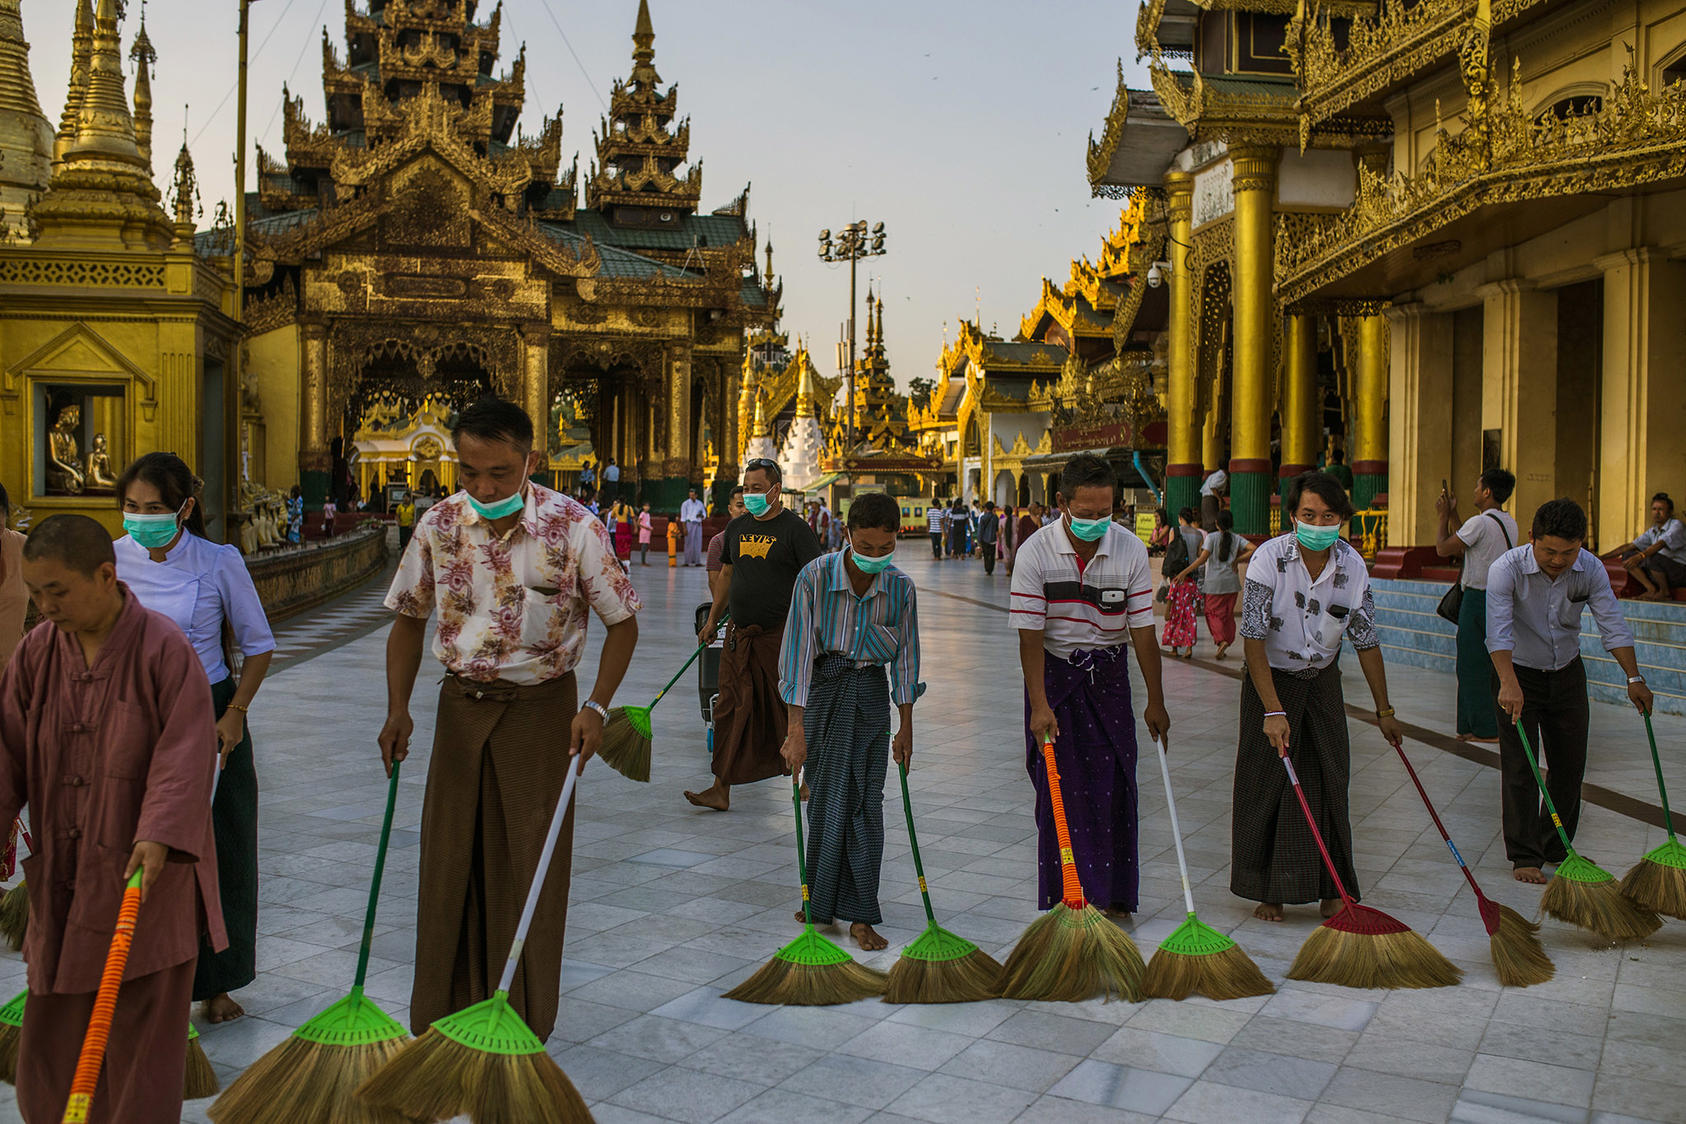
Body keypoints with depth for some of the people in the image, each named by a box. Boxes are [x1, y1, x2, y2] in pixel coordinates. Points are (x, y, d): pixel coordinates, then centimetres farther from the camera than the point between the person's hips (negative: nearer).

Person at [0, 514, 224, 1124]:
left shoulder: (164, 647, -13)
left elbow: (186, 753, -17)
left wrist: (158, 835, -26)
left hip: (146, 873, -5)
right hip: (62, 875, 5)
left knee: (143, 1028, 4)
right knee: (54, 1030, 12)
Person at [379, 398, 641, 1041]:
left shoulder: (573, 527, -15)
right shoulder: (440, 523, -4)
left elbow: (622, 621, -6)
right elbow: (409, 617, 7)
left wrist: (597, 706, -17)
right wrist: (398, 709, -3)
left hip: (540, 706, -3)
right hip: (461, 703, 3)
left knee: (527, 865, 3)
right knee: (450, 861, 8)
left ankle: (524, 1027, 18)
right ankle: (444, 1018, 24)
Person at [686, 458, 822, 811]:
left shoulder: (795, 529, -7)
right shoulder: (736, 527, 11)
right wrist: (712, 621, 22)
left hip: (781, 634, -5)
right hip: (739, 634, 5)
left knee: (790, 709, 5)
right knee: (731, 709, 1)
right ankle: (721, 789, 3)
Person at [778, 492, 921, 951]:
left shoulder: (900, 587, -7)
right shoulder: (815, 577, -15)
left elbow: (905, 656, 3)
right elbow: (799, 650, -17)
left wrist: (905, 726, 6)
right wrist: (796, 729, -20)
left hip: (870, 693, 2)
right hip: (822, 688, -1)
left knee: (866, 801, 0)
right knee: (826, 797, 3)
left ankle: (860, 915, 6)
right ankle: (821, 902, 19)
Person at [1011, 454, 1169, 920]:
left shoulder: (1131, 550, -10)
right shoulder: (1036, 551, -15)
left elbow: (1143, 631, -6)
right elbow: (1030, 636, -15)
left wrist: (1156, 701, -4)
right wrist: (1039, 705, -20)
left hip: (1109, 675, 2)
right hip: (1054, 673, -2)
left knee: (1114, 785, 3)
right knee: (1059, 787, -2)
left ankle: (1114, 894, 17)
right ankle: (1064, 898, 8)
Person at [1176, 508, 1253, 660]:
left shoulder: (1212, 537, -6)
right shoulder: (1237, 539, 5)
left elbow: (1202, 559, -14)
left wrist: (1184, 572, -11)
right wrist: (1237, 560, 2)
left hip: (1214, 582, -4)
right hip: (1232, 582, 4)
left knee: (1212, 612, 2)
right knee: (1228, 614, 13)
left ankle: (1221, 640, -18)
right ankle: (1227, 641, 8)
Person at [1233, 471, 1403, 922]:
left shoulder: (1353, 566, -11)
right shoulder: (1269, 558, -22)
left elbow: (1366, 642, -1)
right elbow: (1253, 639, -23)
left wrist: (1384, 710, 4)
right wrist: (1273, 711, -28)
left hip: (1322, 682, 3)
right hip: (1270, 680, -3)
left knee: (1328, 783, 3)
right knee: (1265, 783, -1)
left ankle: (1332, 889, 15)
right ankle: (1268, 890, 11)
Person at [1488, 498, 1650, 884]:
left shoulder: (1591, 569, -13)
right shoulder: (1506, 569, -25)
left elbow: (1612, 624, -11)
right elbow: (1499, 630, -34)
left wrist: (1634, 678, -20)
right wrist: (1509, 684, -45)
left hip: (1567, 673, 4)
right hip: (1518, 673, -4)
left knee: (1570, 765, 9)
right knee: (1520, 766, -7)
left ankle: (1556, 847, 24)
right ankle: (1524, 856, -1)